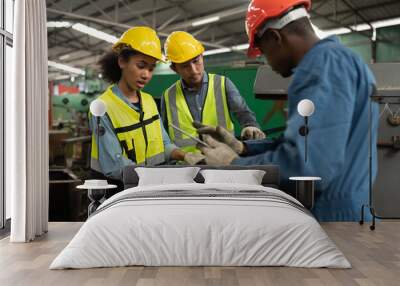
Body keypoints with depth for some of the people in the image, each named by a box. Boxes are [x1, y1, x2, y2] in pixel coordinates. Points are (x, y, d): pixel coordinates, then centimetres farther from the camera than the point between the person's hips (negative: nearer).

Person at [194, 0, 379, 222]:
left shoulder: (325, 62, -18)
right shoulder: (330, 60, 16)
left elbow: (306, 165, -29)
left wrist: (233, 164, -15)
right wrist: (242, 148, 11)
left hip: (333, 213, -10)